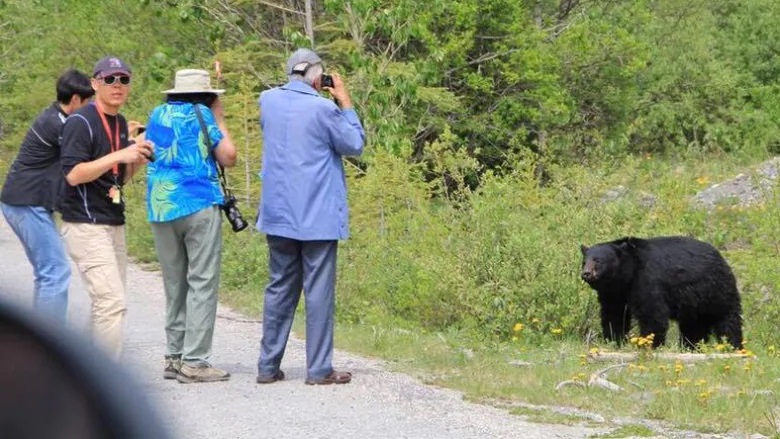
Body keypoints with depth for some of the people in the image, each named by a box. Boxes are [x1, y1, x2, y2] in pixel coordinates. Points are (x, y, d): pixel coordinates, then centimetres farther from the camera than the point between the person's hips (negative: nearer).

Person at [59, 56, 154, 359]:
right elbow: (73, 174, -20)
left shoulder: (121, 123, 15)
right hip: (86, 227, -9)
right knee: (112, 302, -16)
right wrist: (119, 155, -25)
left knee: (108, 303, 10)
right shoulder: (81, 122, -11)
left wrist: (137, 160, 1)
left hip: (114, 224, 9)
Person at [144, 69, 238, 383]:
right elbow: (228, 157, -1)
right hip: (199, 205, -6)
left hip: (160, 209, 6)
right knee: (202, 284, -4)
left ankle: (175, 357, 13)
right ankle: (194, 362, -9)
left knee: (174, 285, 13)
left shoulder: (157, 115, 14)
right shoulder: (201, 115, -1)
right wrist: (219, 119, 11)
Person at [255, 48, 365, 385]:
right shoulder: (322, 108, -14)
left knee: (279, 288, 12)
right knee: (319, 291, -1)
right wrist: (345, 102, 4)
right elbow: (355, 145, -2)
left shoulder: (268, 100, 3)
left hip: (278, 214, 5)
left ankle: (268, 366, 12)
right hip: (318, 217, -5)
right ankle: (319, 369, 0)